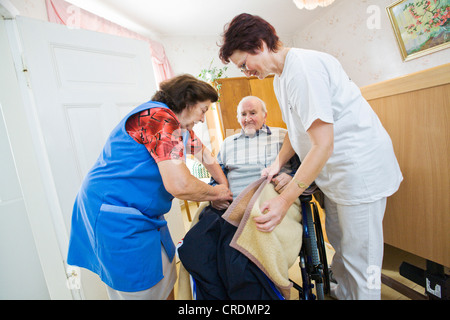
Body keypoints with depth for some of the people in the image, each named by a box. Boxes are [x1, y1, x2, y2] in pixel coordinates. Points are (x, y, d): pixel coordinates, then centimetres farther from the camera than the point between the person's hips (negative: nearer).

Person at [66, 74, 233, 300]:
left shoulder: (179, 123, 10)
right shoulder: (160, 117, -22)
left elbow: (202, 152, 22)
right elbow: (179, 185, -30)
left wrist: (226, 186, 15)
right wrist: (217, 193, -10)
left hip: (142, 213, 10)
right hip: (116, 216, -9)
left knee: (166, 280, 17)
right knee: (145, 291, 4)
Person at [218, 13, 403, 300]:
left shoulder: (303, 67, -22)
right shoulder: (281, 77, 10)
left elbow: (323, 144, -27)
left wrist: (284, 201, -24)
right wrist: (278, 162, 6)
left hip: (360, 167, -10)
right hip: (335, 172, 10)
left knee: (360, 260, 3)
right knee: (338, 241, 21)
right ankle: (342, 294, 41)